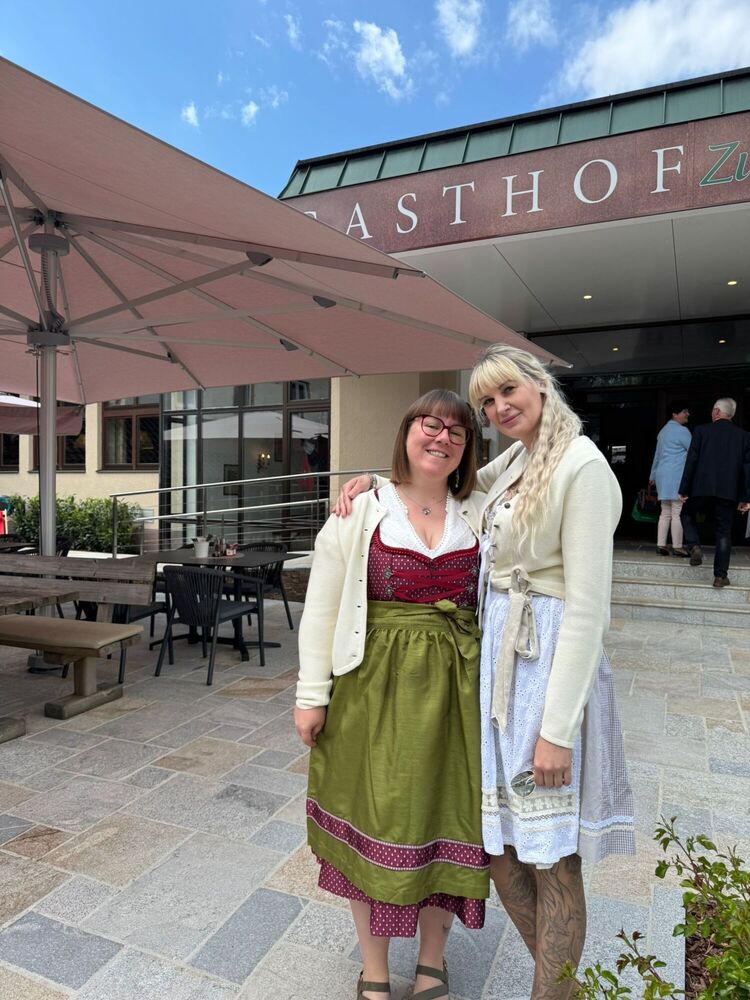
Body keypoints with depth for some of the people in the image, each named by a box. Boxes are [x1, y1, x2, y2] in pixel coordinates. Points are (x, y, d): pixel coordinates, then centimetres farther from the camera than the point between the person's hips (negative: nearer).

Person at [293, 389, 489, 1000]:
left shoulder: (477, 518, 5)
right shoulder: (361, 511, -6)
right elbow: (321, 609, -5)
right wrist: (312, 694, -6)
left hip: (454, 690, 3)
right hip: (375, 686, -3)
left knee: (445, 818, 14)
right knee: (374, 819, 10)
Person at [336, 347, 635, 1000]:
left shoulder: (582, 466, -13)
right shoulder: (515, 463, 11)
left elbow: (588, 608, -17)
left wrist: (557, 727, -18)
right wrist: (373, 478, 10)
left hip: (547, 663, -8)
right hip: (494, 654, 8)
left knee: (551, 857, 8)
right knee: (497, 843, 16)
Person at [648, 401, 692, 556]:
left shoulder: (664, 430, 19)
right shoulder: (682, 431, -9)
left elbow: (657, 454, 24)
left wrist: (653, 475, 29)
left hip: (663, 475, 9)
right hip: (677, 476, -9)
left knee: (665, 512, 9)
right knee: (678, 513, -5)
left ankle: (661, 545, 7)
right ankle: (677, 547, -2)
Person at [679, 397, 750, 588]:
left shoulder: (701, 431, -1)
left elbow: (691, 460, -5)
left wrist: (684, 489, -2)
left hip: (701, 488, -2)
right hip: (728, 491, 2)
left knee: (687, 514, 22)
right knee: (724, 532, 8)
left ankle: (694, 546, -2)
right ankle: (720, 575, 7)